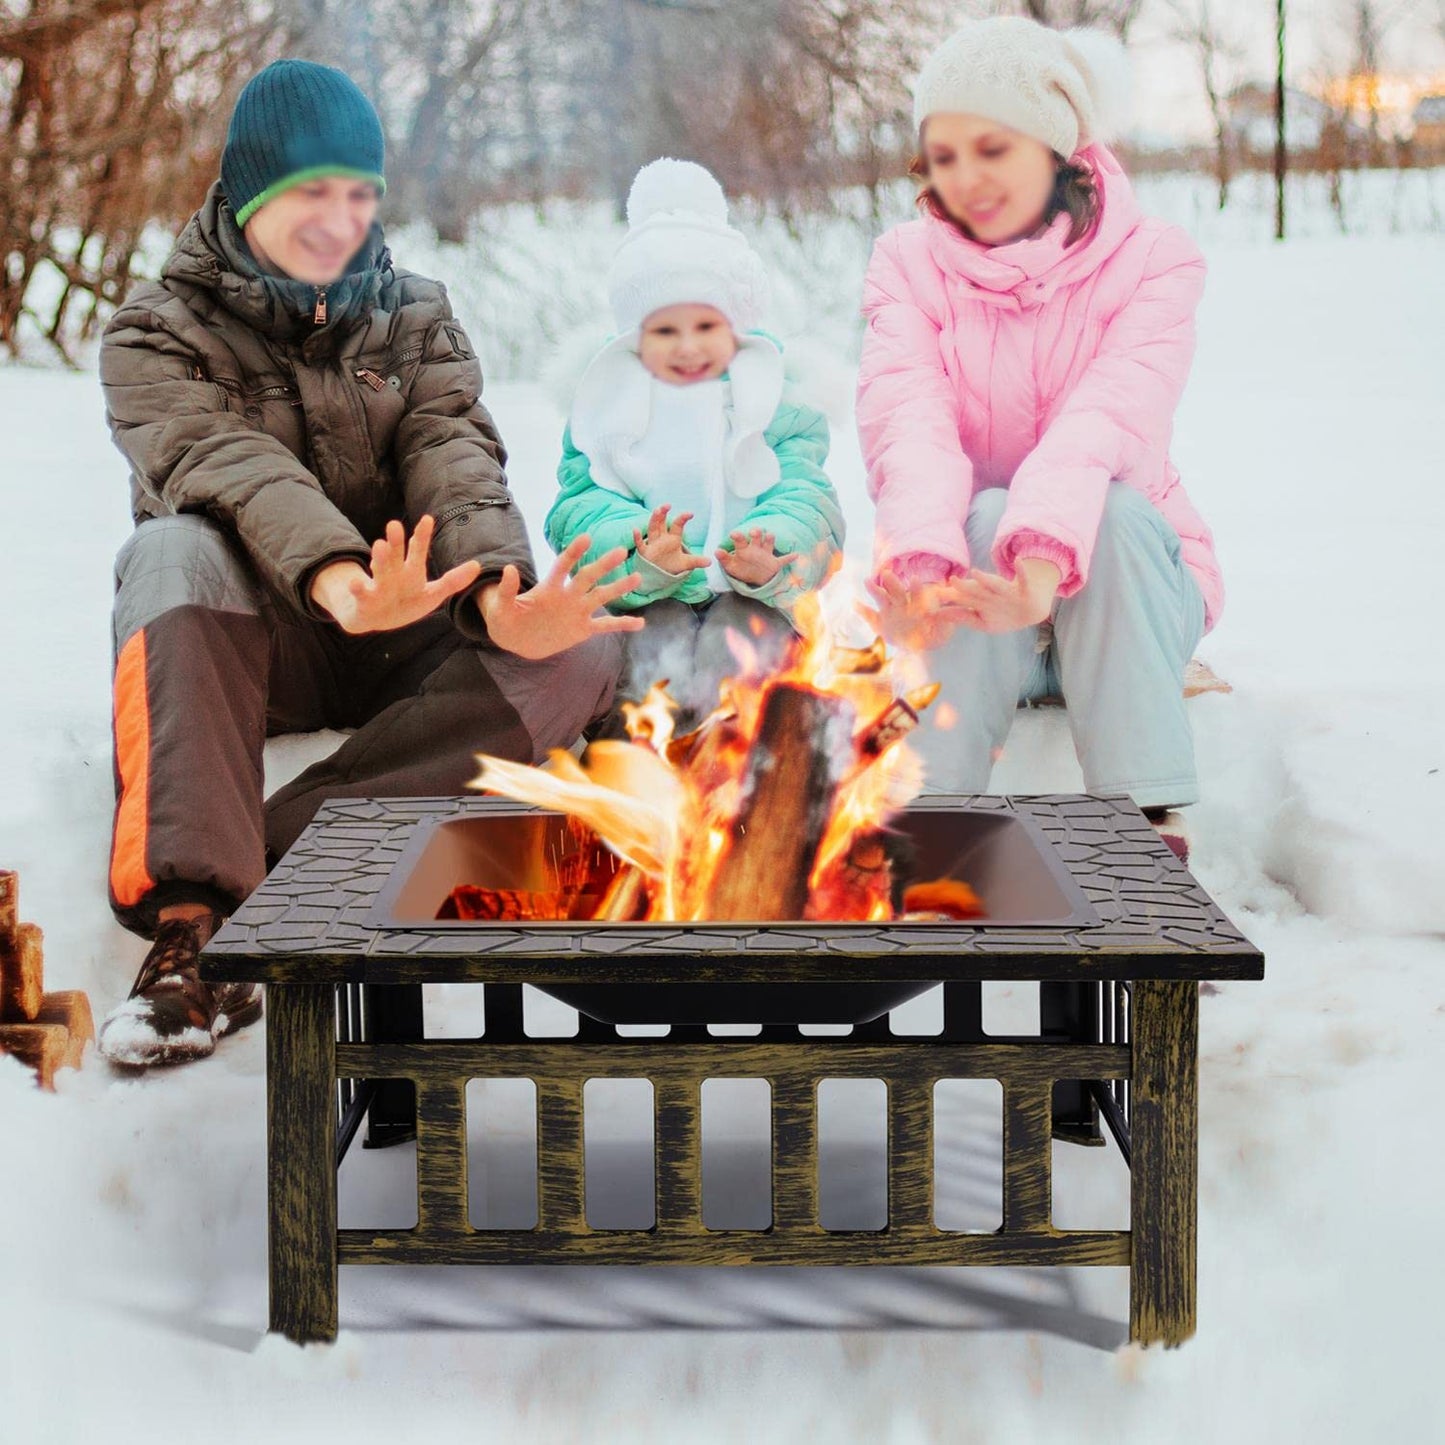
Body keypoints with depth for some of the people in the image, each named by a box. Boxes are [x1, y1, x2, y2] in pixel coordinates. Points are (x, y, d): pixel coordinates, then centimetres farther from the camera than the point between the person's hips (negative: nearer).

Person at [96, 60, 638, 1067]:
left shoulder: (417, 320, 11)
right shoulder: (157, 336, -1)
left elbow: (454, 460, -7)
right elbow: (222, 463, -22)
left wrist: (500, 594, -31)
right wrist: (331, 576, -45)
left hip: (398, 641, 3)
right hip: (237, 648, -3)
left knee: (581, 649, -25)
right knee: (175, 553, -36)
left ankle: (273, 844, -33)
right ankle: (194, 921, -44)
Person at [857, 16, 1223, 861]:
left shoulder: (1153, 261, -5)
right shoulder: (909, 263, 1)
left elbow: (1114, 414, -26)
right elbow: (907, 420, -19)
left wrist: (1046, 551, -46)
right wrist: (923, 557, -41)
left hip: (1122, 580, -1)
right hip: (967, 570, 1)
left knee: (1113, 507, -32)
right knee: (985, 515, -31)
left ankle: (1148, 824, -31)